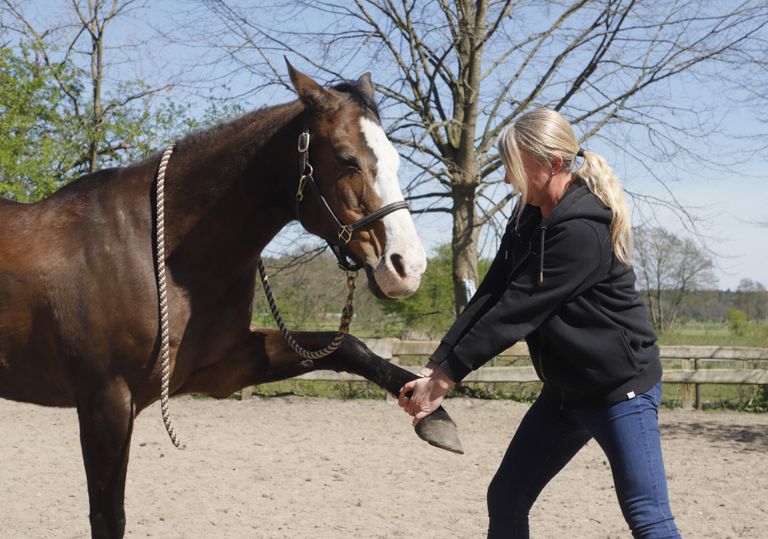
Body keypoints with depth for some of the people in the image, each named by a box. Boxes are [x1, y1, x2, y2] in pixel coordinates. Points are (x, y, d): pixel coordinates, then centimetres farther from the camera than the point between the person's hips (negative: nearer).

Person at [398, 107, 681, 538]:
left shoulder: (582, 231, -24)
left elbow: (516, 311, -25)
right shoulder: (529, 220, 5)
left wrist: (446, 377, -23)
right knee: (505, 499, 12)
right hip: (565, 388, 9)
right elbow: (489, 299, 1)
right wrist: (436, 365, -10)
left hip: (620, 387, -9)